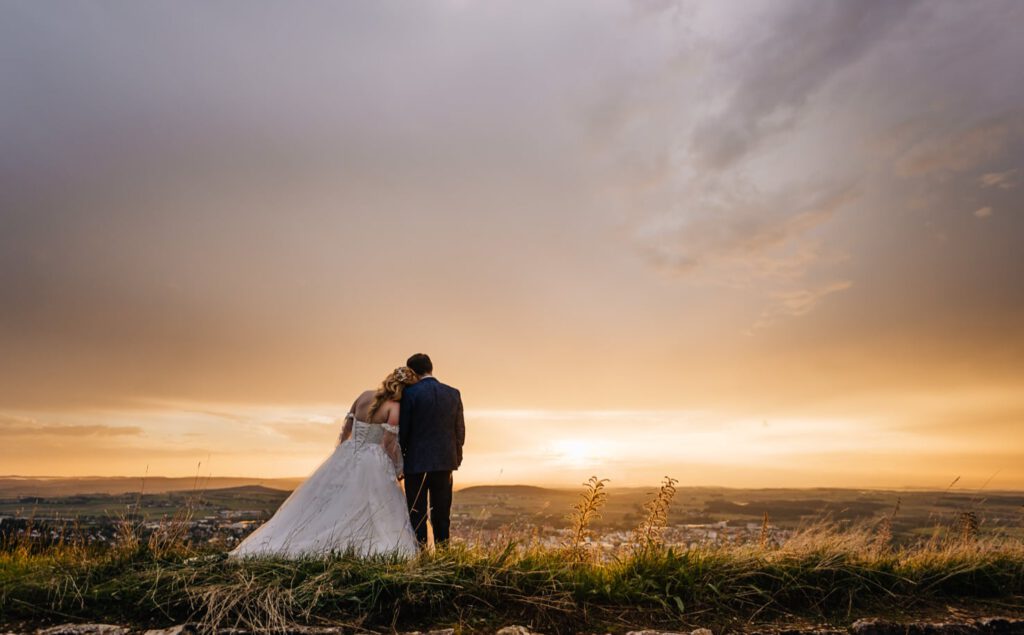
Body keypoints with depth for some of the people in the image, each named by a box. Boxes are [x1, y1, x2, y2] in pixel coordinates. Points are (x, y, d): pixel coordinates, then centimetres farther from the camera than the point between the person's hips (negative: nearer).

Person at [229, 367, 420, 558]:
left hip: (347, 456, 6)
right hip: (373, 464, -6)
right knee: (381, 513, 6)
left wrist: (340, 455, 21)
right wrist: (397, 470, -5)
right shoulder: (394, 408, -14)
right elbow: (388, 444, -18)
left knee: (324, 503, 15)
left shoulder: (365, 396, 3)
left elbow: (346, 428, 10)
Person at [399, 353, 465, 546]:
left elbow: (402, 430, -6)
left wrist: (399, 462, 6)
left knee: (417, 513, 6)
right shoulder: (453, 394, 2)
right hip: (445, 460, 4)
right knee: (441, 512, 13)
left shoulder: (410, 393, -9)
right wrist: (456, 457, 17)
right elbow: (460, 430, 6)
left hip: (416, 462, -3)